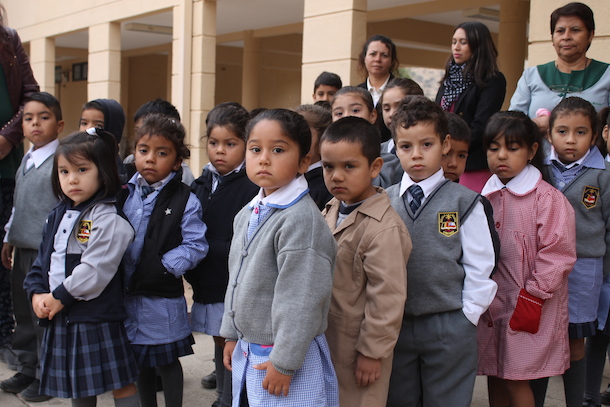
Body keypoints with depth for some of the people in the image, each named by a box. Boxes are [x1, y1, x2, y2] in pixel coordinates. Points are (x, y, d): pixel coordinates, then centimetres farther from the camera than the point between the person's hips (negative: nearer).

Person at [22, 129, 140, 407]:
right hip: (60, 321, 8)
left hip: (97, 320, -8)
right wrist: (37, 294, -2)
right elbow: (41, 262, 14)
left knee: (121, 383, 2)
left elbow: (95, 271, -23)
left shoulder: (108, 219, -14)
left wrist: (60, 297, -15)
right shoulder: (58, 216, 12)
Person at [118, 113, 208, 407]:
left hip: (163, 298, -5)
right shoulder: (125, 194, 5)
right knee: (139, 361, 19)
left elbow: (195, 246, -14)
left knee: (166, 361, 10)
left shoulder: (185, 201, -9)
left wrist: (163, 266, -20)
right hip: (126, 294, 5)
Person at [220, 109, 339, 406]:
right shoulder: (247, 215, 6)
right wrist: (232, 336, 16)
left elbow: (301, 300, -22)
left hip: (287, 357, -8)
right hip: (246, 353, 8)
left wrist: (283, 363, -20)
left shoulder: (302, 219, -21)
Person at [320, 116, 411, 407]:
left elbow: (387, 298, -22)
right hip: (325, 338, 8)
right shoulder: (330, 212, 2)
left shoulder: (383, 228, -24)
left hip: (357, 344, -8)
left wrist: (372, 352, -17)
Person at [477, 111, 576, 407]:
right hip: (492, 303, 6)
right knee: (494, 374, 14)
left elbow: (557, 254, -15)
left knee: (515, 379, -2)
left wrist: (533, 298, -15)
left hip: (530, 307, -6)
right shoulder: (487, 197, 8)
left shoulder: (548, 199, -12)